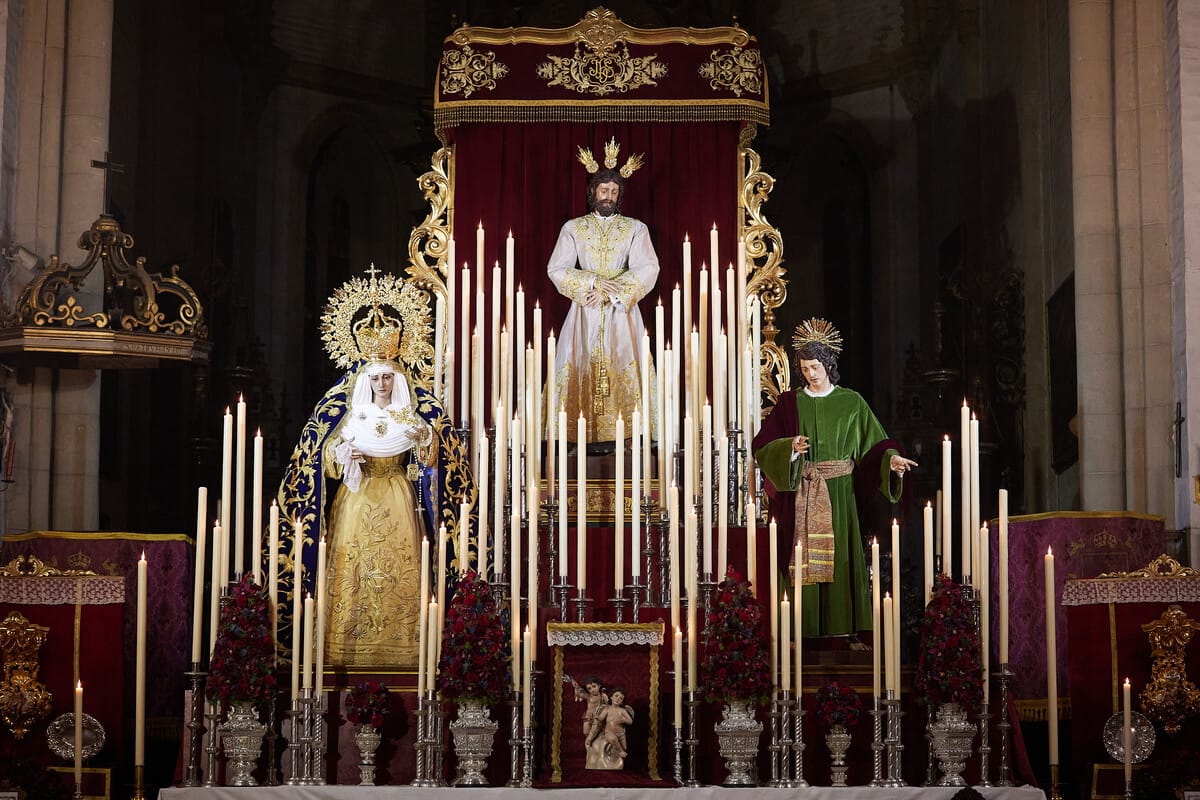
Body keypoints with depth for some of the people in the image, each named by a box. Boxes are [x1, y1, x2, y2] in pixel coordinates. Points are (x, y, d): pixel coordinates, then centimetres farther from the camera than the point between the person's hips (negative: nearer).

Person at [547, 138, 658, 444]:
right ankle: (581, 438, -5)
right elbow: (556, 269, 0)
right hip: (584, 314, 1)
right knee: (582, 372, -5)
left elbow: (648, 269, -5)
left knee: (622, 372, -6)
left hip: (622, 313, 0)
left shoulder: (636, 229, 6)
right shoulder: (573, 228, 8)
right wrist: (592, 283, -13)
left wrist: (611, 291, -15)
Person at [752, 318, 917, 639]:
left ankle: (841, 631, 5)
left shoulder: (851, 402, 7)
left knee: (839, 561, -1)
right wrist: (790, 448, -18)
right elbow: (763, 447, 0)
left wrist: (891, 459, -13)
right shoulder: (790, 403, 6)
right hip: (800, 498, 0)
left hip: (838, 496, 0)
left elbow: (873, 444, 6)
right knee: (803, 563, -2)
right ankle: (803, 633, 2)